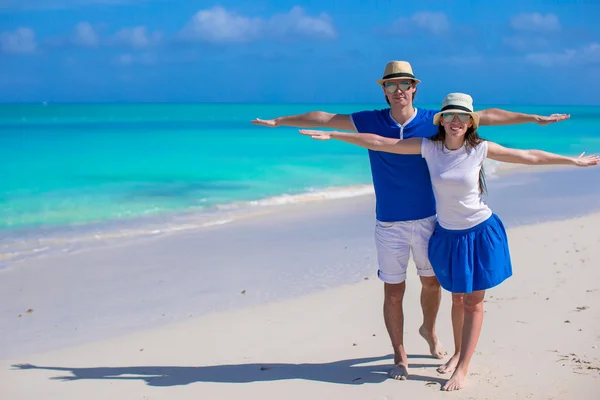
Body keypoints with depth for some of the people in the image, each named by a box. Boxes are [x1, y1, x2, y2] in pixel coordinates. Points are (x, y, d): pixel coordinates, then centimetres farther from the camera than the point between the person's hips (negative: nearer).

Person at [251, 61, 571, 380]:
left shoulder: (432, 121, -4)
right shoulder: (370, 122, -4)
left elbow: (486, 116, -3)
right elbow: (323, 118, 1)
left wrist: (536, 118, -2)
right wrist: (278, 121, 5)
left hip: (427, 219, 1)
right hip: (389, 224, -1)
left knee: (431, 282, 16)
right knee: (393, 292, 4)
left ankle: (429, 330, 46)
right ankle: (399, 356, 22)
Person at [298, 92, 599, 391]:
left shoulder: (480, 149, -12)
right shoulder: (429, 147, -9)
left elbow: (530, 157, -2)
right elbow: (379, 142, -10)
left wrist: (573, 161, 2)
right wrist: (332, 135, -10)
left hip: (479, 233, -2)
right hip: (447, 235, 2)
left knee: (473, 302, 3)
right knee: (457, 298, 18)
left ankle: (462, 369, 9)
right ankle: (458, 353, 37)